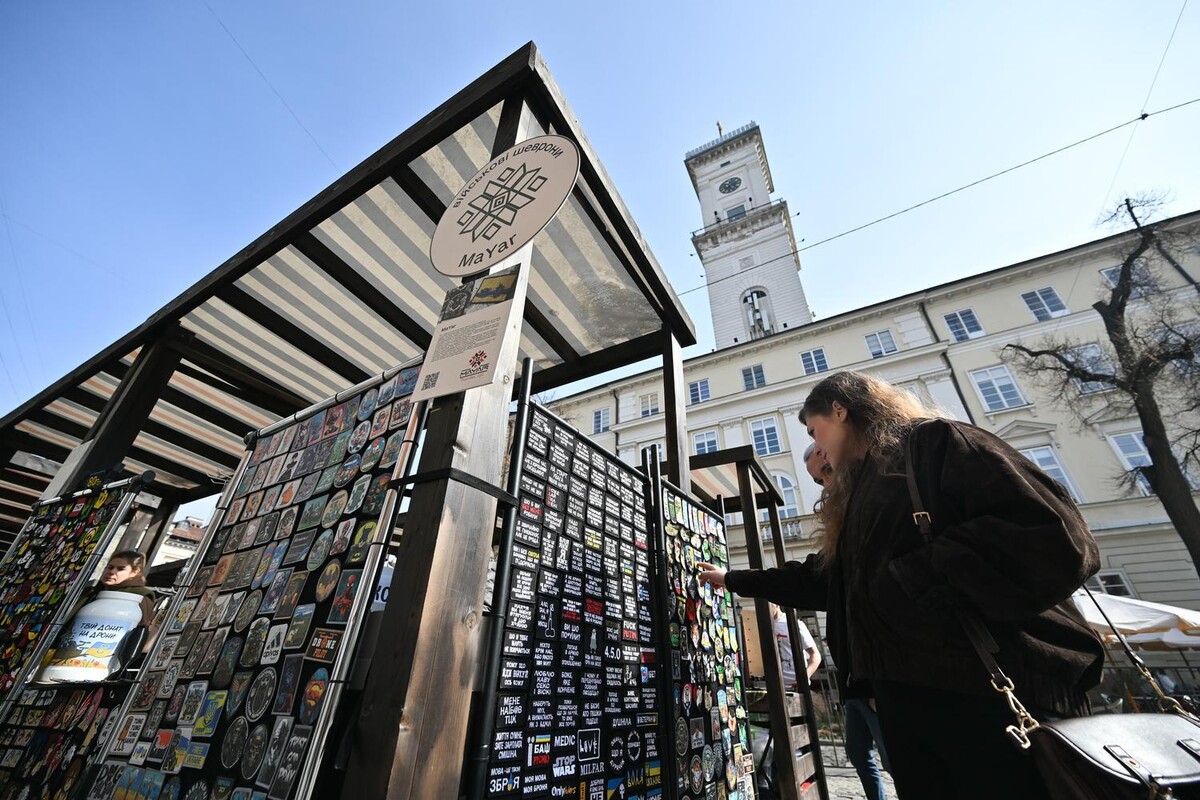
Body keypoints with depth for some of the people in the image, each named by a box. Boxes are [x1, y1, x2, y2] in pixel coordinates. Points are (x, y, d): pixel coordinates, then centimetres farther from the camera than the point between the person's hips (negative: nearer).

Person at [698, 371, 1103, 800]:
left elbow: (1057, 539, -18)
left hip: (990, 690, -8)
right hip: (900, 693, 8)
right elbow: (822, 580, 25)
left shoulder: (936, 442, -6)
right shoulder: (856, 495, 18)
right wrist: (734, 579, 30)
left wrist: (917, 583, -20)